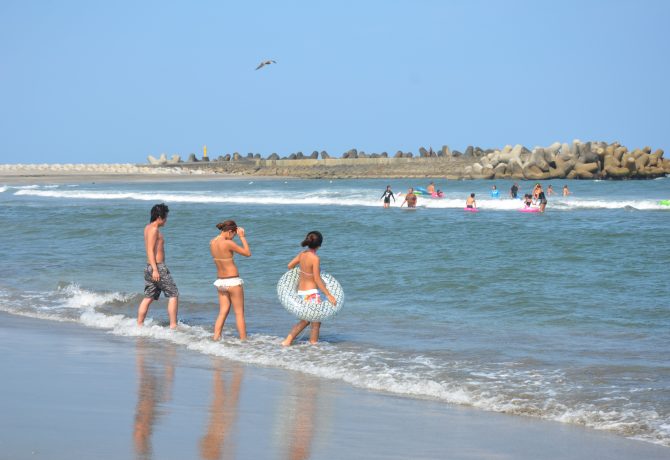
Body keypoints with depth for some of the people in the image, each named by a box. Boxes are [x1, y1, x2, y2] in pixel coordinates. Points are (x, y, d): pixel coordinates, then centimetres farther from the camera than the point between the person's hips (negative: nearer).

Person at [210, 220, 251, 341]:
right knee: (239, 313, 3)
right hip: (233, 281, -7)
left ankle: (216, 338, 7)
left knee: (223, 312, 12)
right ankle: (243, 340, 7)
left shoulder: (212, 243, 2)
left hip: (220, 281, 7)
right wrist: (242, 236, -4)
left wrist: (237, 235, 16)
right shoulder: (228, 243, -20)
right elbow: (247, 253, -11)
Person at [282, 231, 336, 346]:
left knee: (306, 320, 23)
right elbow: (317, 280, -20)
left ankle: (287, 340, 20)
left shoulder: (302, 254, 0)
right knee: (316, 323, 8)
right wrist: (328, 295, -15)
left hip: (301, 291, 8)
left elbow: (290, 266, 14)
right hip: (311, 293, -8)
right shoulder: (315, 258, -21)